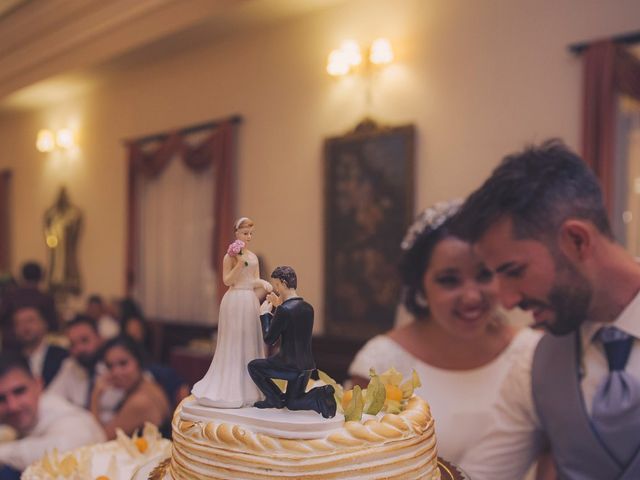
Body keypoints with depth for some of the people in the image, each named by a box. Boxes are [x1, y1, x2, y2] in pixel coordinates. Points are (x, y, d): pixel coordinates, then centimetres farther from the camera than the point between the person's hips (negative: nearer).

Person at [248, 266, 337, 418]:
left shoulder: (284, 309, -19)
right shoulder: (308, 308, 6)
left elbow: (269, 340, -11)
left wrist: (264, 314, 0)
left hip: (290, 366, -8)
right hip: (307, 366, 8)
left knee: (253, 366, 14)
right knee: (292, 404, 24)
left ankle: (275, 398, 11)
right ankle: (321, 395, -2)